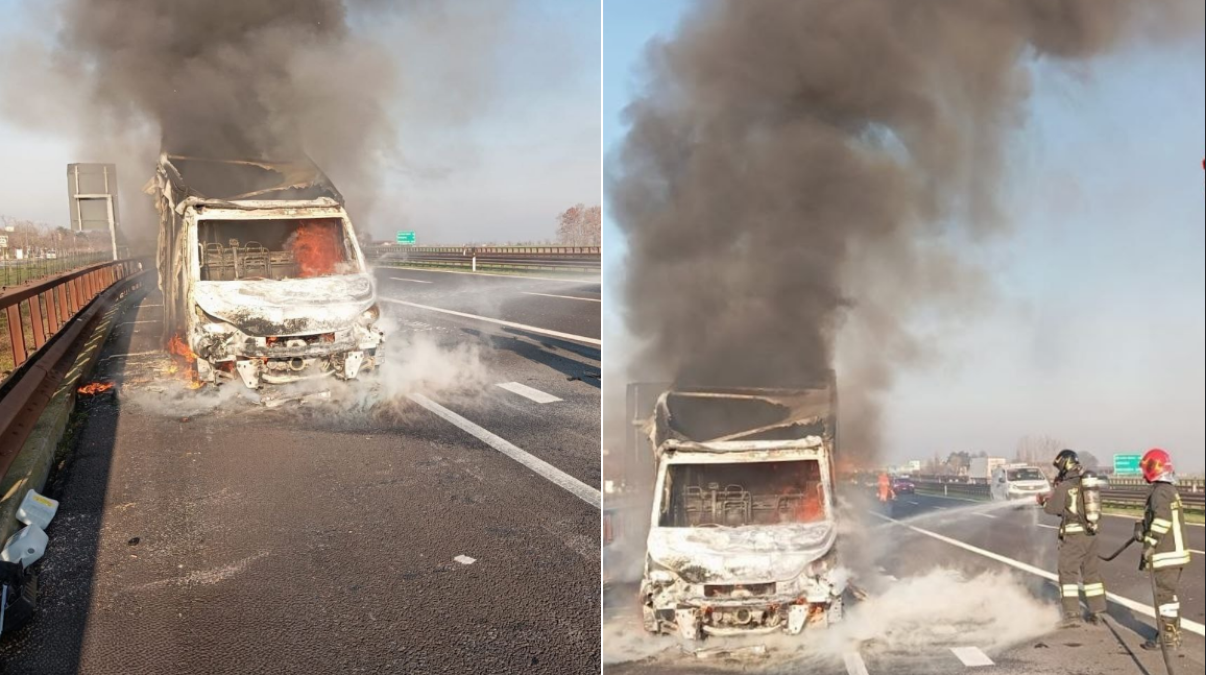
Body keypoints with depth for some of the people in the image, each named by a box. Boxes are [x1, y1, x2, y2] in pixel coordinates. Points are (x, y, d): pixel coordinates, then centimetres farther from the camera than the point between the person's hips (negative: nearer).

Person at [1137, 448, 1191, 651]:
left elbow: (1162, 521, -26)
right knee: (1168, 594, 18)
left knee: (1164, 595, -4)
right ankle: (1172, 634, 27)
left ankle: (1169, 638, 0)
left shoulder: (1161, 492, -17)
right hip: (1174, 552, 10)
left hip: (1167, 555, -10)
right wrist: (1143, 527, 6)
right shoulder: (1170, 490, 16)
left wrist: (1149, 544, -24)